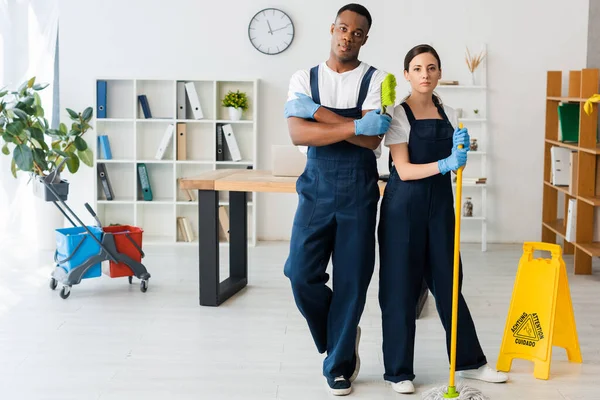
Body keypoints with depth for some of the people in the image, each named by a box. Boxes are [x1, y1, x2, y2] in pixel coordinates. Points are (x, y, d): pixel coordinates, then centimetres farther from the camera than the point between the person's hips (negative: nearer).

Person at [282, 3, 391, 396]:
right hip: (316, 186, 2)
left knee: (352, 279, 2)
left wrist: (318, 111, -14)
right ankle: (340, 338, 23)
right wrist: (354, 126, -20)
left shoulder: (375, 79, 1)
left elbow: (371, 139, -13)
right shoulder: (304, 79, 5)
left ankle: (339, 364, 19)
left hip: (359, 189, -1)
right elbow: (298, 134, -11)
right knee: (302, 274, -6)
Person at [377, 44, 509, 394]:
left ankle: (470, 361, 23)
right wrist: (444, 163, -25)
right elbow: (404, 170, -13)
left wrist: (461, 154, -15)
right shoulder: (398, 114, -6)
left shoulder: (449, 115, 9)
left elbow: (455, 165, 7)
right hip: (405, 206, -4)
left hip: (440, 202, 4)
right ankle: (399, 370, 12)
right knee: (401, 286, 1)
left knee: (448, 282, 11)